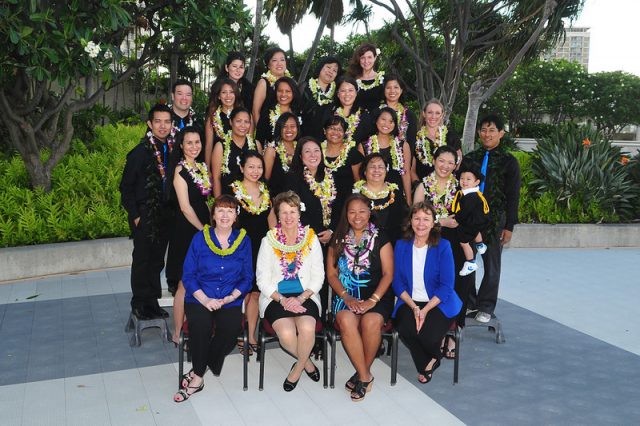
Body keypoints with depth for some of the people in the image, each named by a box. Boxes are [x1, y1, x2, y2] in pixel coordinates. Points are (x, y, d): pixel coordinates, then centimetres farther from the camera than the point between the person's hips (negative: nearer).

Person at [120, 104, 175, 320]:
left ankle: (153, 302, 24)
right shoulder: (140, 152, -11)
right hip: (145, 216, -5)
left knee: (157, 259, 13)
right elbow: (126, 187, -9)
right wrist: (134, 215, -12)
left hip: (164, 215, 5)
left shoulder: (171, 149, 6)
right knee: (142, 259, 4)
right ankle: (140, 303, 16)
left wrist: (170, 211, 6)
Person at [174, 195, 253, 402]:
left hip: (230, 300, 1)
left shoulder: (243, 240, 6)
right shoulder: (200, 238, 3)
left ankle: (197, 373, -8)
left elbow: (247, 277, 6)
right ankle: (198, 376, -11)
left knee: (232, 328, -28)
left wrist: (230, 297, -11)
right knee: (201, 324, -32)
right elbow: (188, 275, 0)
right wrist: (205, 299, -14)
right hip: (200, 298, -1)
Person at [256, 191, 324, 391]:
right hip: (275, 297, 0)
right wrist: (282, 300, -14)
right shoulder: (269, 241, 2)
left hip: (305, 296, 1)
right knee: (286, 334, -28)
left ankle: (298, 368, -1)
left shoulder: (311, 238, 5)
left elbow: (318, 276, 3)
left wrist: (301, 298, -12)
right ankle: (306, 362, 4)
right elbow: (263, 279, 0)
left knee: (307, 329, -30)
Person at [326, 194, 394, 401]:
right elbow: (331, 273, 7)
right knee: (346, 321, -30)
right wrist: (346, 297, -10)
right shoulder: (338, 240, 11)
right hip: (346, 295, 1)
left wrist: (372, 300, -14)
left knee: (371, 322, -32)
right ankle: (365, 377, -16)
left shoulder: (380, 239, 6)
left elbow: (388, 273, -1)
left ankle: (362, 373, -7)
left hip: (376, 295, -1)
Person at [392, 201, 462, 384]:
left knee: (429, 337, -28)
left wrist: (425, 310, -19)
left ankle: (433, 357, 13)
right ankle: (426, 365, 4)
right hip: (409, 302, 2)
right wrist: (413, 307, -14)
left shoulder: (443, 246, -5)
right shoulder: (401, 246, 3)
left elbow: (446, 285, -8)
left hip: (438, 303, -2)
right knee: (406, 331, -28)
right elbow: (397, 282, 2)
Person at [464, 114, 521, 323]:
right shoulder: (470, 158, 9)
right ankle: (469, 303, 21)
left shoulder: (508, 161, 0)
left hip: (494, 221, -3)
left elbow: (513, 196, -2)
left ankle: (486, 307, 19)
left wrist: (509, 226, -6)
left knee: (491, 266, 7)